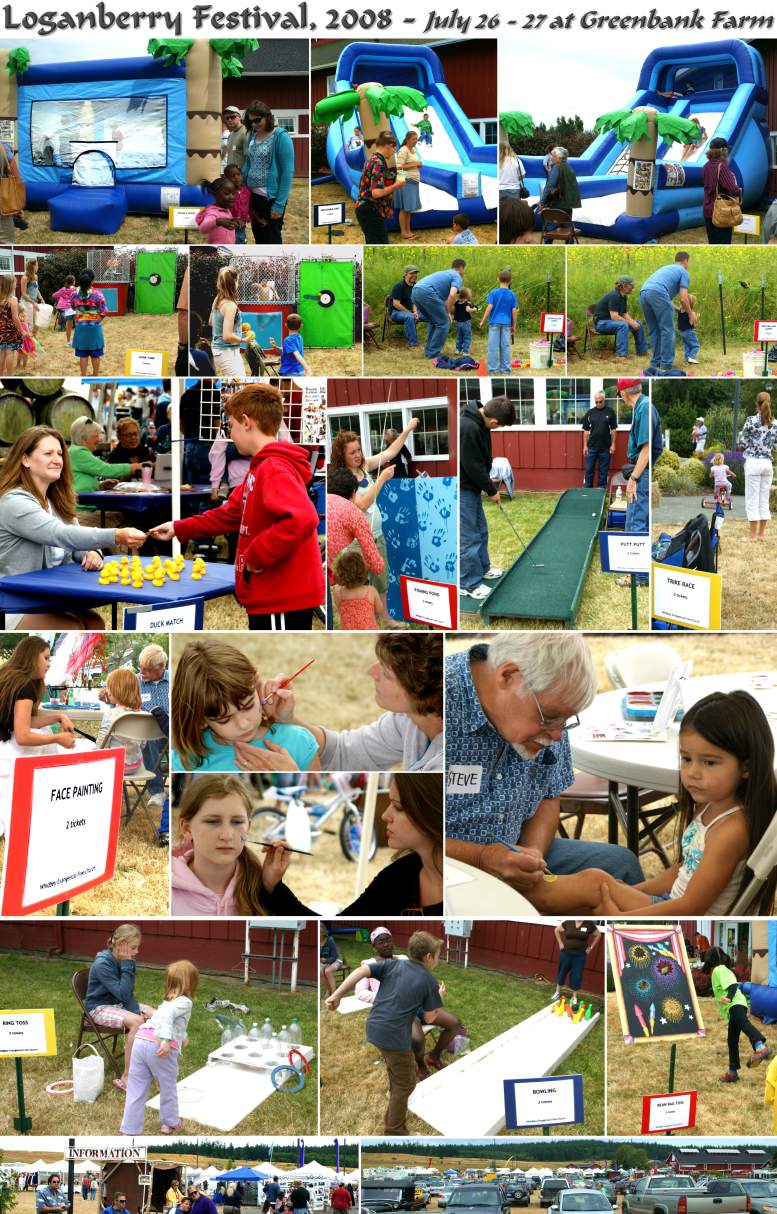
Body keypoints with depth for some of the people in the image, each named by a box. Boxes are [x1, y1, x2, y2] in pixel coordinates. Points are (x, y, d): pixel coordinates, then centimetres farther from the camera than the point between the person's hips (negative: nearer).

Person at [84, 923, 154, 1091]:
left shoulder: (126, 961, -1)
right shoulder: (102, 964, -24)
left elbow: (128, 994, 3)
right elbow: (123, 993, -27)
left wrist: (136, 1010, -16)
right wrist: (127, 965, -26)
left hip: (119, 1004, 8)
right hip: (100, 1007, -8)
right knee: (136, 1022, -31)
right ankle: (126, 1078, -28)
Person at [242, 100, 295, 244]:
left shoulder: (280, 136, -11)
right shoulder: (252, 136, 8)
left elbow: (288, 172, -14)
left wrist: (279, 204, -16)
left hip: (272, 197, -7)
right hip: (253, 195, 7)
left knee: (272, 240, 2)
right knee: (258, 237, 17)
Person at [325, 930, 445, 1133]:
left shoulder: (392, 965, 9)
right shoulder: (429, 982, -2)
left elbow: (360, 971, -6)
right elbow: (429, 1018, 3)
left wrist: (336, 995, -7)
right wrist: (438, 998, 20)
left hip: (374, 1030, 7)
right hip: (395, 1037, -7)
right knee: (404, 1084, 13)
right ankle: (395, 1130, 19)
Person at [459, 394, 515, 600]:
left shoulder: (478, 423, 0)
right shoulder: (468, 428, -30)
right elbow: (473, 466, -24)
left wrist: (488, 483, 7)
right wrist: (491, 490, -11)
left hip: (472, 486, 10)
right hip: (462, 489, -10)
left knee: (480, 529, 22)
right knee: (468, 536, -3)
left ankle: (482, 568, 38)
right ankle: (469, 583, 6)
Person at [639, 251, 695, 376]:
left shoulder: (666, 268, 40)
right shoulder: (684, 272, 16)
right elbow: (683, 298, 5)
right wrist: (690, 314, 21)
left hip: (643, 294, 7)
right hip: (657, 294, -7)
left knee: (654, 331, 17)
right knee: (667, 331, 0)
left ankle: (655, 365, 17)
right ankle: (666, 367, -2)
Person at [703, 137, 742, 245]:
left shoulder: (707, 166, 5)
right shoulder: (722, 167, -18)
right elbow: (733, 189, -24)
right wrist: (739, 190, -2)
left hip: (708, 211, 7)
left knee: (713, 243, 15)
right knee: (723, 244, -1)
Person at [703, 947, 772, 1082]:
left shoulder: (719, 970, 4)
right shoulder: (725, 970, 33)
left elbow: (732, 985, -11)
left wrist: (729, 998, -29)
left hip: (735, 1005, -11)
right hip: (732, 1008, 11)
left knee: (744, 1023, -35)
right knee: (732, 1040, 15)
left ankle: (761, 1047, -61)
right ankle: (732, 1072, 21)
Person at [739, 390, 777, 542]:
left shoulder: (751, 421, -10)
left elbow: (742, 443, -5)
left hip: (753, 462, -4)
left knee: (752, 500, 1)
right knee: (764, 500, 11)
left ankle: (753, 535, 1)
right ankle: (761, 534, 12)